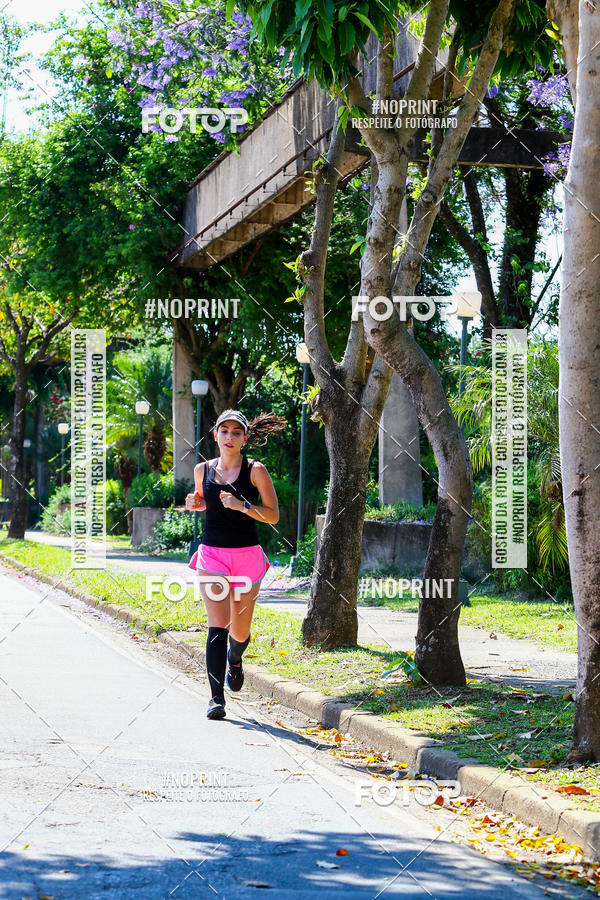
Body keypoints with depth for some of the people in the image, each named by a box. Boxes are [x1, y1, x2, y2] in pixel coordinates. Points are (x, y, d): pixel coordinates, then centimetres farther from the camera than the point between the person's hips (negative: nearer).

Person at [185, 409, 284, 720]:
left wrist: (243, 506, -20)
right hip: (211, 555, 1)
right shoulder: (203, 469, 7)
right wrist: (195, 503, 2)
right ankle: (216, 697, -14)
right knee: (217, 625, -14)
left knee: (239, 631, 8)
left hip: (246, 555, -1)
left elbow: (273, 516, -5)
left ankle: (234, 658, 45)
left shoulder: (255, 470, -3)